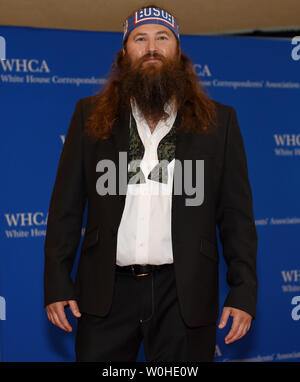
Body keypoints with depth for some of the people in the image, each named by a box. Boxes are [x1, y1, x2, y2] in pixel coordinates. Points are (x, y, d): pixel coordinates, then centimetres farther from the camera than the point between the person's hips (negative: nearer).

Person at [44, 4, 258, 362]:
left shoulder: (218, 121, 7)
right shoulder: (90, 115, 9)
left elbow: (236, 216, 5)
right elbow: (66, 207, 7)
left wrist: (243, 292, -2)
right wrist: (57, 284, 1)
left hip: (184, 293, 0)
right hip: (107, 291, 1)